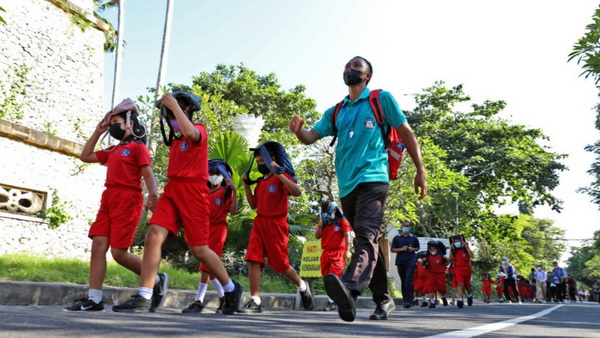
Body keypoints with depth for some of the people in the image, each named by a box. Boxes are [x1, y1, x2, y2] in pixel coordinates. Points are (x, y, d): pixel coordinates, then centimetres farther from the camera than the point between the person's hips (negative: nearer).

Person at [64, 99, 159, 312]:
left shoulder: (138, 146, 0)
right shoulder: (112, 151, 22)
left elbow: (148, 175, -10)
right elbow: (85, 156, 30)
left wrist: (152, 195, -27)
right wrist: (97, 132, 26)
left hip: (128, 200, -8)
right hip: (108, 200, 8)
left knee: (119, 252, -10)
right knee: (98, 246, -3)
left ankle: (157, 280, 8)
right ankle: (94, 299, -2)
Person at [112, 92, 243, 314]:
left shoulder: (199, 130, -3)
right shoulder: (175, 139, 19)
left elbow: (190, 133, -29)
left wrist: (174, 105, -19)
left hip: (193, 193, -7)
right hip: (172, 190, 7)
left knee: (198, 249, -1)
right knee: (153, 236, -13)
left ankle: (232, 289, 21)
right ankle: (144, 298, -10)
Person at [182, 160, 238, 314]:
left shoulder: (226, 192, -2)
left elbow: (233, 211, -15)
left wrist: (234, 191, -23)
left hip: (218, 229, -7)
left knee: (206, 264, -12)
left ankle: (199, 301, -11)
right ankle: (223, 296, 25)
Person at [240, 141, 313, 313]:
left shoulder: (281, 176, -5)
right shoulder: (260, 181, 17)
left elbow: (297, 192, -23)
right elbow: (254, 205, 21)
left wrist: (279, 174, -29)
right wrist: (247, 185, 12)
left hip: (276, 224, -6)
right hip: (259, 223, 7)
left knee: (280, 264, 2)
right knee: (253, 259, -7)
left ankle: (302, 286, 29)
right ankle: (255, 301, -6)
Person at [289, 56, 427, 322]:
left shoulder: (381, 99, 8)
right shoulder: (336, 112, 21)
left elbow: (407, 133, 7)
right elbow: (310, 137, 13)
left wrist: (420, 172, 2)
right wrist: (298, 130, -12)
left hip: (372, 178, -6)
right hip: (347, 185, 6)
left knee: (366, 235, -26)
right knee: (368, 241, 11)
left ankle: (350, 287, -47)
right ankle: (383, 300, 21)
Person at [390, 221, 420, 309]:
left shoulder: (414, 238, 9)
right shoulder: (397, 238, 9)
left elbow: (418, 248, 20)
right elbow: (393, 249, 8)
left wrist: (413, 249, -2)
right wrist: (401, 249, -8)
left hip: (411, 262, -2)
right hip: (400, 262, 2)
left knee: (409, 281, -14)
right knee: (403, 281, 7)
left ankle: (408, 301, -16)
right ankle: (405, 300, 17)